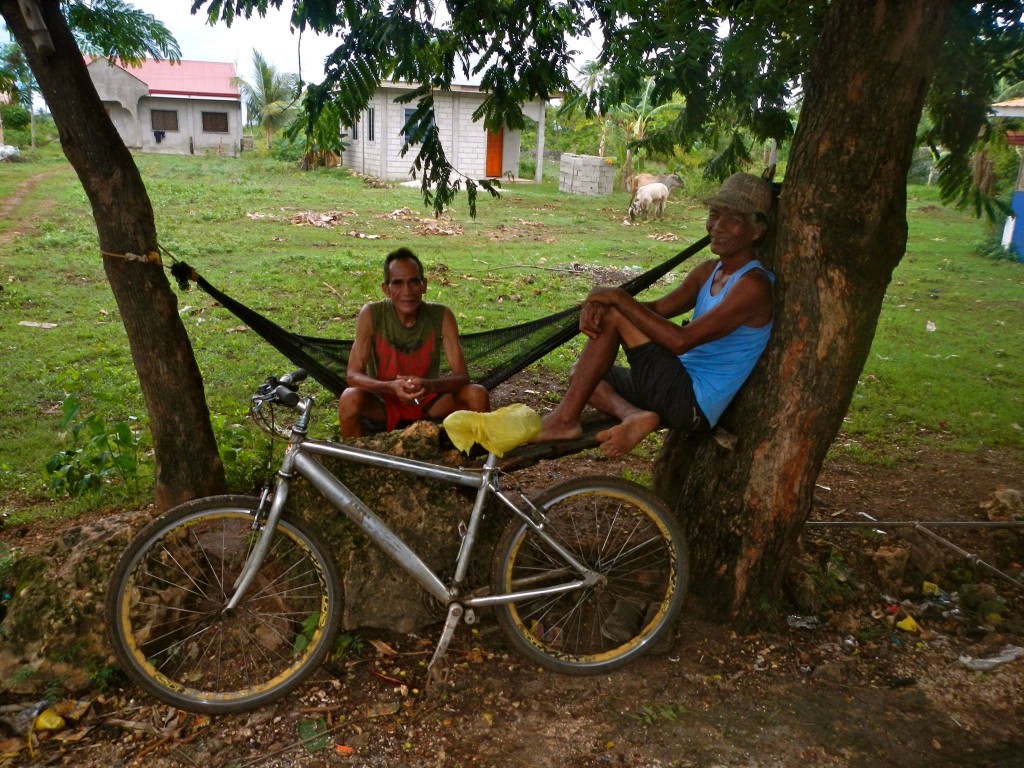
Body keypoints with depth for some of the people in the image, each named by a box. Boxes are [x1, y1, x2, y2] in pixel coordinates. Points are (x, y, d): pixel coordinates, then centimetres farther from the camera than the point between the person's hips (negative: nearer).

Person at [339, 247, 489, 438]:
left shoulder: (441, 316, -14)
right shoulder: (371, 315, -17)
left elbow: (461, 376, -17)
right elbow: (353, 375, -19)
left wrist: (429, 386, -38)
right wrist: (392, 387, -38)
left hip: (428, 401, 1)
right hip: (383, 402, -1)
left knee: (477, 395, -22)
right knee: (350, 398, -32)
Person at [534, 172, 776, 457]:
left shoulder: (753, 284, -17)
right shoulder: (709, 271, 12)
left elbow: (681, 340, -27)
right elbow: (658, 308, 4)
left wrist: (619, 298, -22)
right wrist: (597, 304, -15)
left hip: (693, 404, -10)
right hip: (682, 393, 10)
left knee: (613, 314, -17)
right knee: (582, 374, 15)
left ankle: (565, 419, -13)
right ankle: (633, 415, -13)